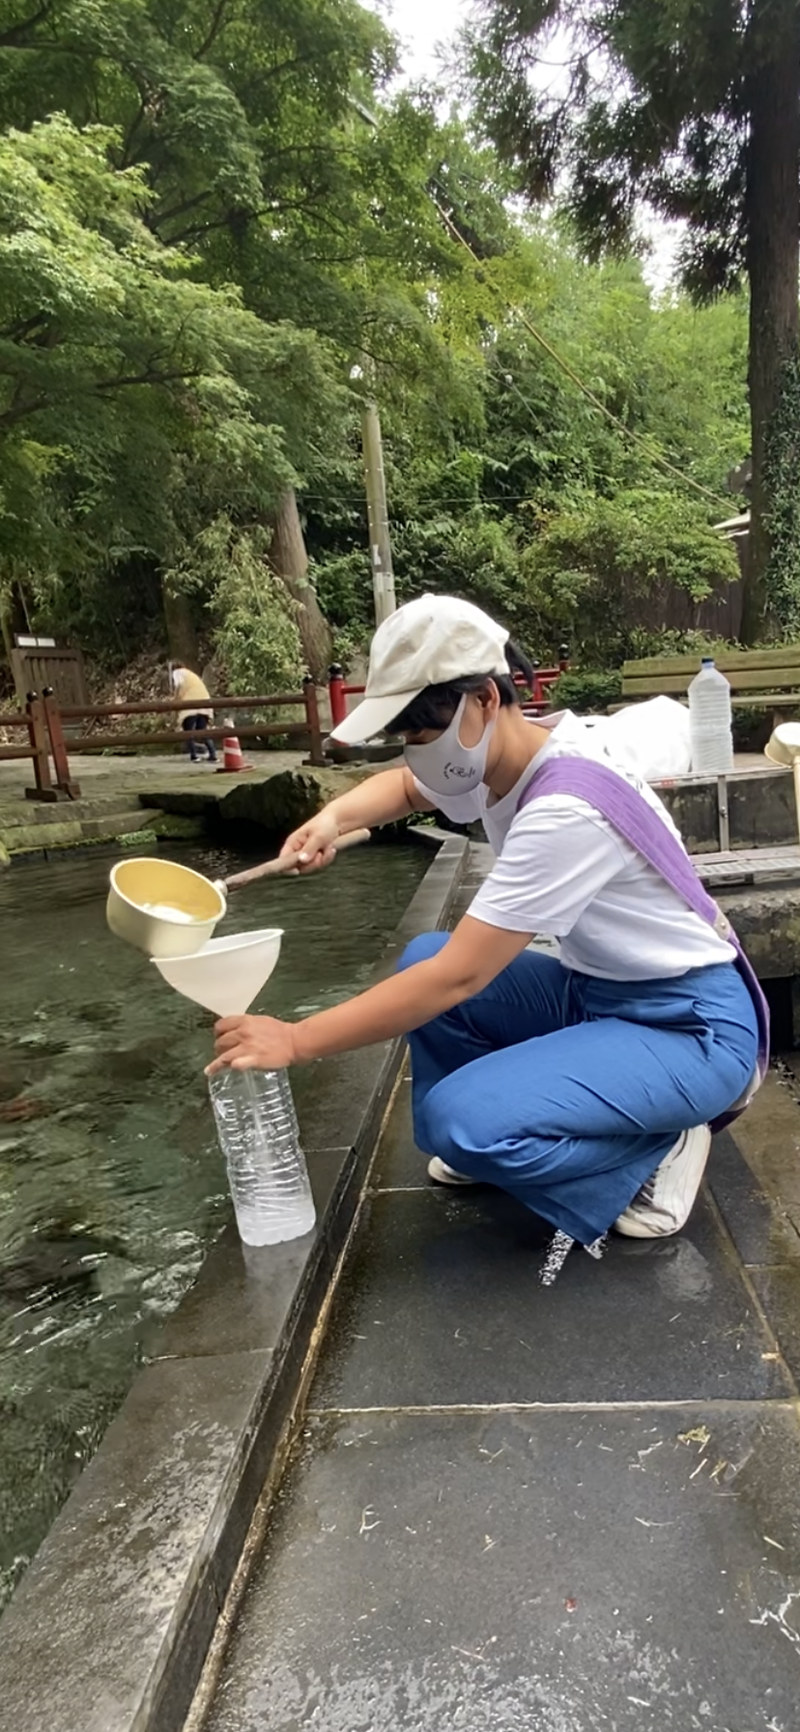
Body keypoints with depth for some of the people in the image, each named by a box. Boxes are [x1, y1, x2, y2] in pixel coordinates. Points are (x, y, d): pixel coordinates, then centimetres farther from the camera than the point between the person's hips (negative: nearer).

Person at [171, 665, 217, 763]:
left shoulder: (177, 672, 16)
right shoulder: (193, 675, 36)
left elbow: (179, 683, -7)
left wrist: (177, 698, 5)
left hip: (190, 704, -6)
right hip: (205, 704, 6)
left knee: (188, 731, 2)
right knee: (202, 731, 12)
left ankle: (194, 756, -11)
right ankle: (213, 755, 0)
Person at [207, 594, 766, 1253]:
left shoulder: (566, 808, -30)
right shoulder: (499, 761, -3)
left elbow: (458, 977, -30)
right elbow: (407, 786, 19)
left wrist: (296, 1041, -25)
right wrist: (334, 819, -3)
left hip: (695, 1027, -9)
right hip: (600, 992, 9)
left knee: (464, 1119, -25)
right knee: (423, 957, 1)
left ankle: (657, 1150, -1)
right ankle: (482, 1143, 14)